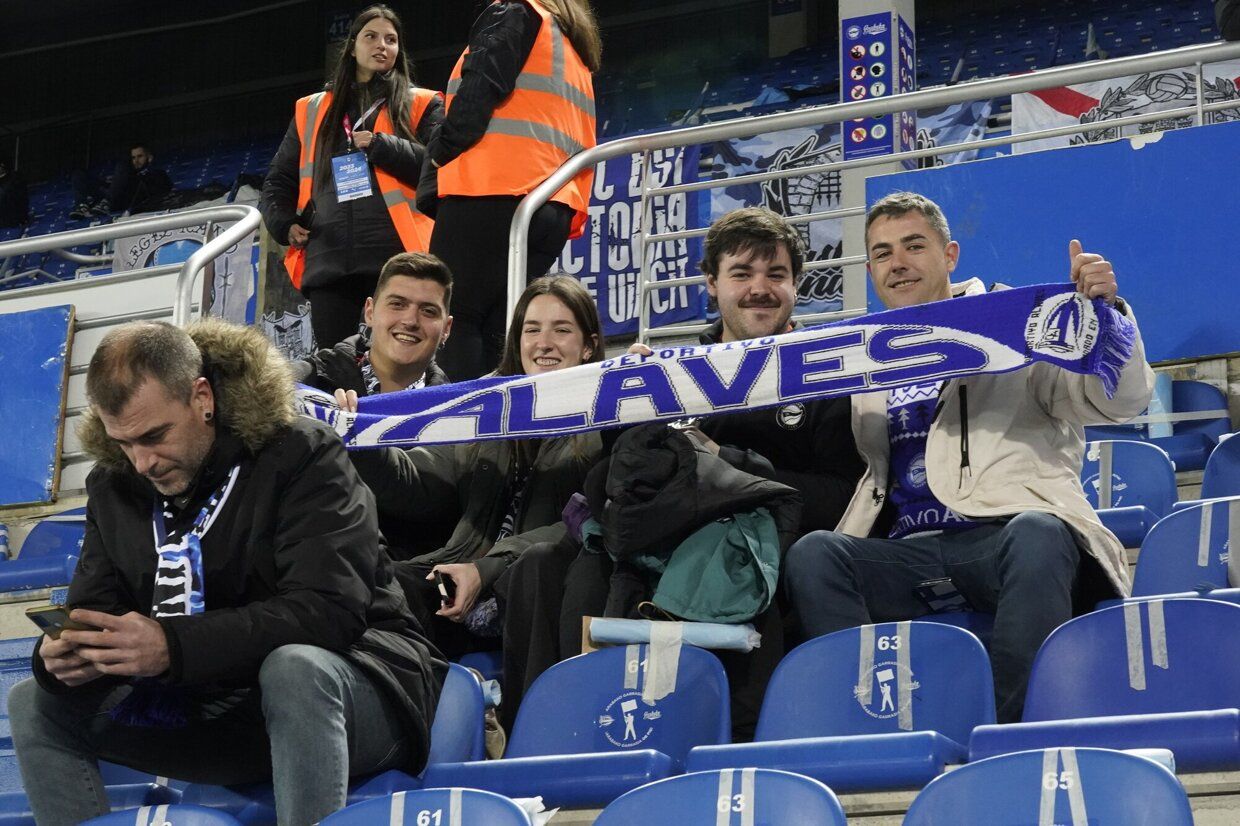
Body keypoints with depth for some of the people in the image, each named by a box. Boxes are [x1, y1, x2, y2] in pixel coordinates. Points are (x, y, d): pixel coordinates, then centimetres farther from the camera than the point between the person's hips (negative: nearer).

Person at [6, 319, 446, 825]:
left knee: (296, 668, -39)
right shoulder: (115, 485, 4)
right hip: (218, 709, 6)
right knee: (34, 704, -1)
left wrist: (172, 647, -36)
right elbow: (95, 618, 5)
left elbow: (328, 611, -27)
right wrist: (67, 656, -22)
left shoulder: (303, 456, -15)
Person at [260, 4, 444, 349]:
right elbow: (279, 180, 26)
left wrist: (380, 146, -8)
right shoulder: (312, 110, 23)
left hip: (396, 256, -3)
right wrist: (284, 224, 8)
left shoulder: (420, 105, 15)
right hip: (328, 261, 3)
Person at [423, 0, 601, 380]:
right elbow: (584, 146, 23)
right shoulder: (577, 52, 28)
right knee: (497, 333, 5)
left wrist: (442, 152, 2)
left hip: (492, 195, -7)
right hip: (556, 210, 7)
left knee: (451, 321, -7)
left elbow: (478, 94, -9)